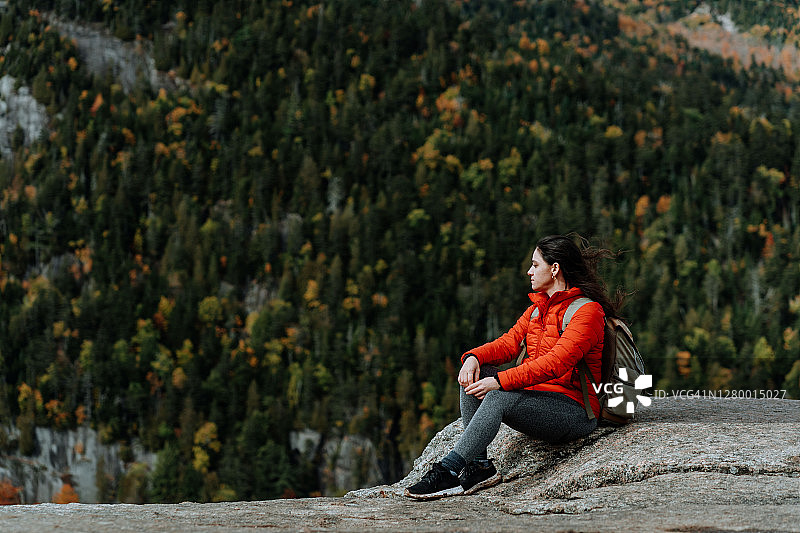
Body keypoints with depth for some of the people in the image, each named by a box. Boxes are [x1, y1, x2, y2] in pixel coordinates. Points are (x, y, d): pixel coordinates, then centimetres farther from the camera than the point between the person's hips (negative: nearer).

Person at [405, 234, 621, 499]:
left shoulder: (587, 311, -13)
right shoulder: (537, 308, 17)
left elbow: (555, 363, -25)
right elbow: (509, 343, 9)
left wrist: (500, 381, -30)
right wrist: (474, 357, -13)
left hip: (574, 410, -9)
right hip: (536, 396, 9)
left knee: (499, 397, -32)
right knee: (473, 376, -8)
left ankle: (448, 471, -33)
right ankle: (479, 465, -15)